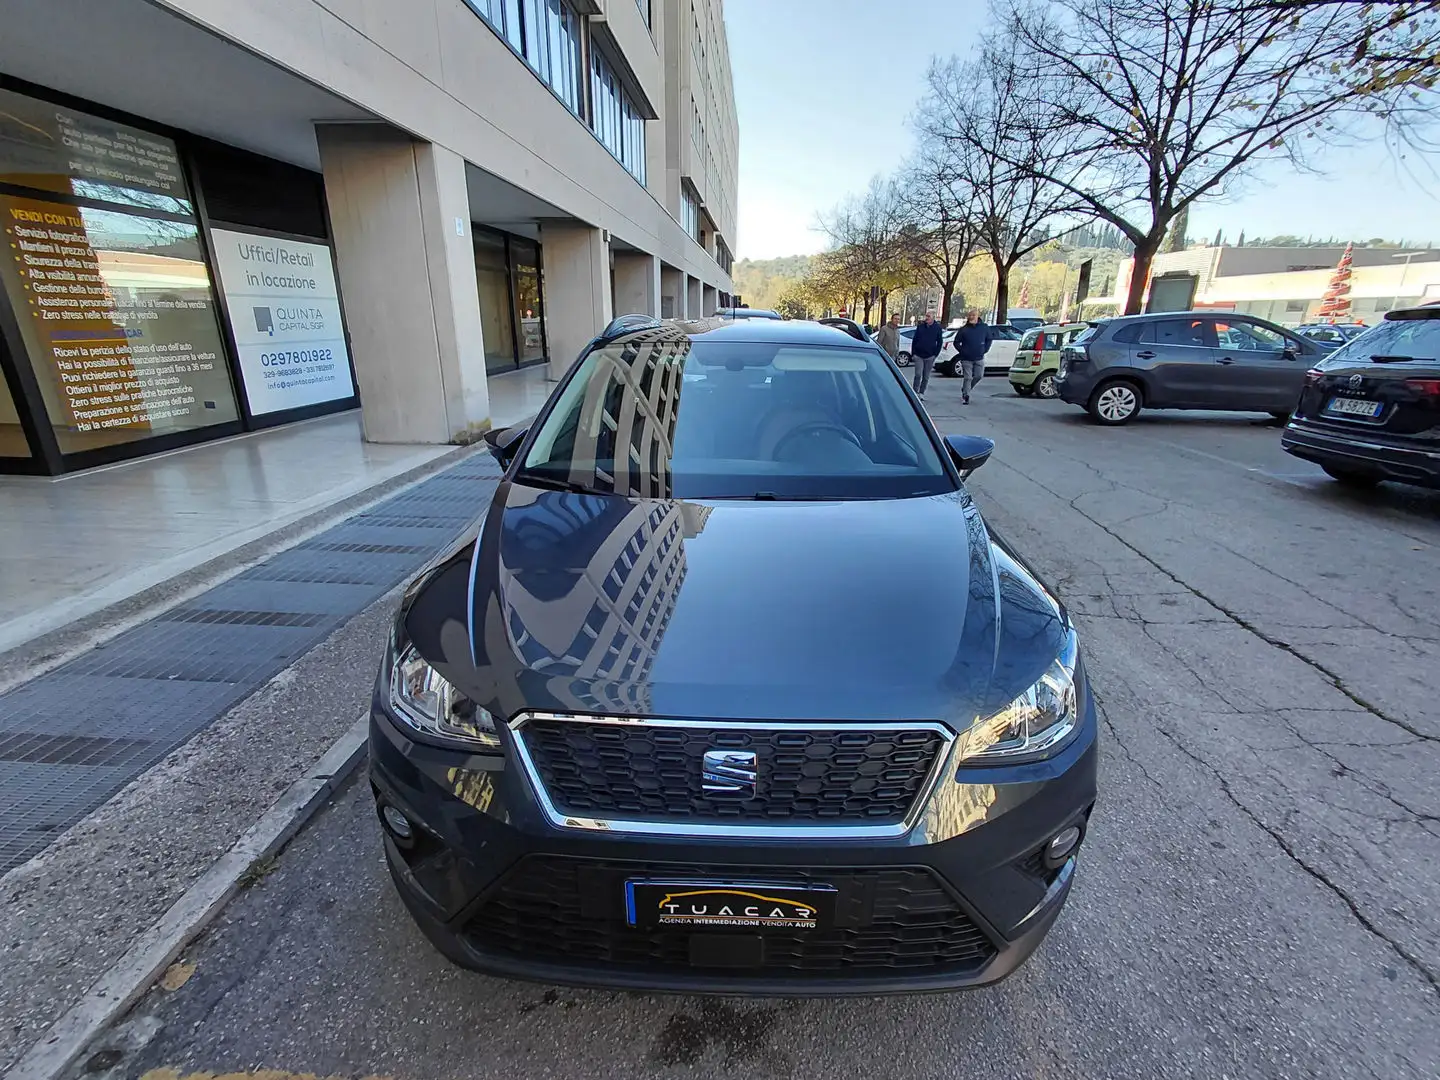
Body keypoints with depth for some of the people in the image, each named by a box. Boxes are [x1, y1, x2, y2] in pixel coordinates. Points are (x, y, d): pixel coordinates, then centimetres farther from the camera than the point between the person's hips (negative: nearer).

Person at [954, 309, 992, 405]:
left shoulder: (984, 328, 2)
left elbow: (989, 339, 15)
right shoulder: (963, 329, -4)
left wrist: (985, 350, 5)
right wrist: (962, 351, -5)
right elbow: (956, 342, 3)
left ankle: (966, 389, 26)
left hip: (979, 358, 3)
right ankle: (965, 396, 6)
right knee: (967, 378, -3)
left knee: (979, 376, 3)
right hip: (966, 359, -3)